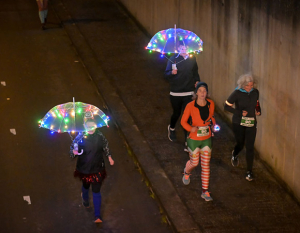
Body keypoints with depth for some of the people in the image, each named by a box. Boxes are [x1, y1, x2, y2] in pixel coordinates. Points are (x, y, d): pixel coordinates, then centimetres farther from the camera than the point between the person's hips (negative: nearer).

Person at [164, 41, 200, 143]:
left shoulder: (192, 59, 4)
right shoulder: (173, 59, -4)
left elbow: (195, 72, 17)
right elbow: (166, 75, -3)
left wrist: (197, 81, -1)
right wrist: (172, 73, -24)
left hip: (189, 93, 1)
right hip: (175, 93, -1)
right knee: (176, 113, 12)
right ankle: (171, 128, 44)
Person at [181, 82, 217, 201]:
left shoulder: (211, 104, -6)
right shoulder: (190, 106, -18)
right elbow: (183, 121, -9)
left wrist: (214, 124, -5)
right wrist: (190, 128, -27)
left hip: (207, 139, 3)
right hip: (194, 139, -3)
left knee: (206, 165, 5)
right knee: (194, 162, 13)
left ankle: (205, 191, 16)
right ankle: (187, 172, 52)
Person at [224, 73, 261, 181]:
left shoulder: (255, 92, -1)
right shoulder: (237, 93, -13)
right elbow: (226, 106, -10)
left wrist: (258, 110, -1)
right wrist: (239, 112, -18)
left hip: (251, 123, 2)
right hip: (238, 123, -2)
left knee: (250, 147, -2)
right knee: (240, 144, 11)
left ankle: (249, 171, 8)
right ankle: (235, 154, 50)